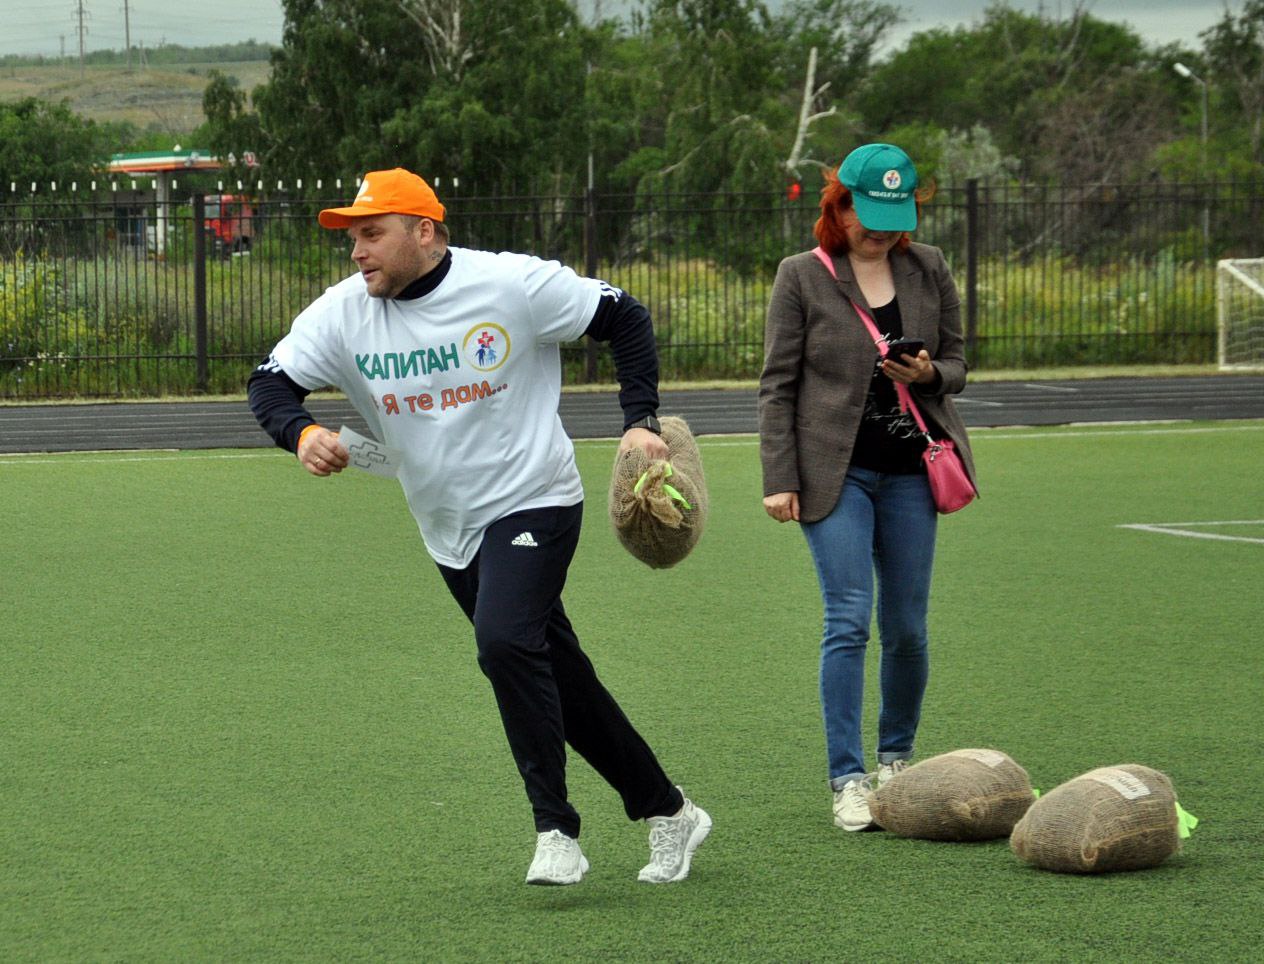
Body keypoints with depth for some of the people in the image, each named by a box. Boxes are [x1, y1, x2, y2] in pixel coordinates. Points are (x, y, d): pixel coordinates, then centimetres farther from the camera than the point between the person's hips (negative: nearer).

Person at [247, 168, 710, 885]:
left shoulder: (514, 284, -14)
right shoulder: (343, 315, -4)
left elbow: (626, 319, -5)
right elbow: (271, 384, -4)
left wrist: (640, 422, -14)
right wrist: (302, 432, -26)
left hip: (534, 503, -6)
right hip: (449, 531, 6)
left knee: (505, 642, -28)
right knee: (556, 681, 11)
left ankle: (557, 831, -20)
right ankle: (667, 811, 26)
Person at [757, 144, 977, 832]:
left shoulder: (929, 270, 8)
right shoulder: (801, 277, -1)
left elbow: (956, 364, 15)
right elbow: (778, 385, 0)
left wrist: (929, 375, -10)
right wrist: (779, 479, -7)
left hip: (909, 469, 3)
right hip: (836, 471, -3)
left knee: (907, 628, 6)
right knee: (848, 621, -12)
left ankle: (896, 759, 26)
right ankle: (847, 780, -9)